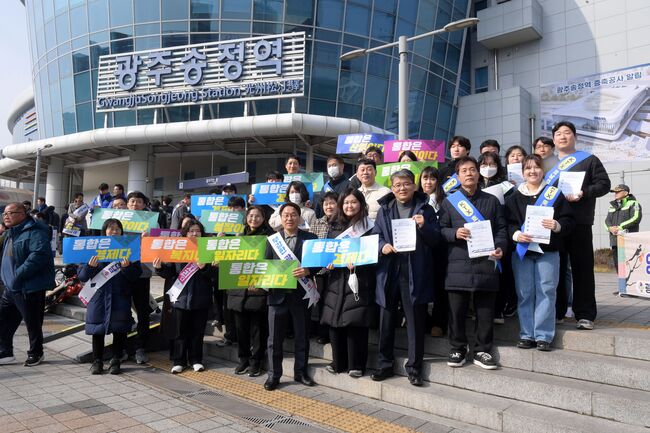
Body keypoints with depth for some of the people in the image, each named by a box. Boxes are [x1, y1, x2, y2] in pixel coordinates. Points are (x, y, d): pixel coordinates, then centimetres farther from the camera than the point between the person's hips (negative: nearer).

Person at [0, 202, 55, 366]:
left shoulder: (34, 232, -16)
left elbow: (39, 254, -30)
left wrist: (18, 274, -28)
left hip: (29, 288, -9)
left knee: (32, 323, 4)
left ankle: (36, 354, 20)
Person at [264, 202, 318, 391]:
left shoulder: (310, 238, 1)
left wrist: (308, 271, -20)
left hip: (301, 294, -1)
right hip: (277, 293, 1)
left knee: (302, 336, 10)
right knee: (275, 337, 7)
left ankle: (300, 372, 26)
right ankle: (274, 374, 19)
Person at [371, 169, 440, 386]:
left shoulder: (425, 209, 6)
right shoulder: (384, 209, 11)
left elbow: (436, 240, 2)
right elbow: (374, 236, 11)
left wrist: (423, 227, -16)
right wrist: (382, 246, -10)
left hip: (415, 272, -2)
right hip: (388, 271, 2)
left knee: (416, 321, 4)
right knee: (386, 319, 9)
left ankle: (414, 368, 17)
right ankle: (385, 364, 23)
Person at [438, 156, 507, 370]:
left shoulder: (491, 200, 14)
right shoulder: (449, 201, 10)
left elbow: (501, 229, 11)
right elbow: (441, 229, 6)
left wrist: (500, 247, -6)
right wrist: (455, 233, -13)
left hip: (485, 263, 1)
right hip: (458, 264, -1)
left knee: (485, 310, 5)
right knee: (457, 309, 3)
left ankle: (482, 350, 17)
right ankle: (458, 348, 17)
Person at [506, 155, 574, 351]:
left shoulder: (555, 194, 8)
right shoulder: (514, 197, 10)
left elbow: (568, 221, 3)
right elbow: (508, 222, 2)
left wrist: (557, 225, -17)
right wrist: (516, 234, -16)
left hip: (548, 250, -1)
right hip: (521, 251, 1)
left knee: (546, 291, -1)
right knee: (524, 293, 3)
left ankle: (544, 336, 8)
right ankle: (527, 334, 13)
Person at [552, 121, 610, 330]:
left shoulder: (589, 160, 9)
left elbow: (604, 184, 1)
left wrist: (583, 193, -15)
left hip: (579, 223, -3)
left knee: (582, 269, -3)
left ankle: (585, 314, 2)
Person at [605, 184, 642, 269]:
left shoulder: (633, 204, 0)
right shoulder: (612, 206, 21)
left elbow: (636, 218, -13)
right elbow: (607, 220, 15)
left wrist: (620, 227, -16)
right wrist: (610, 228, -7)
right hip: (615, 240, 7)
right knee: (617, 264, 8)